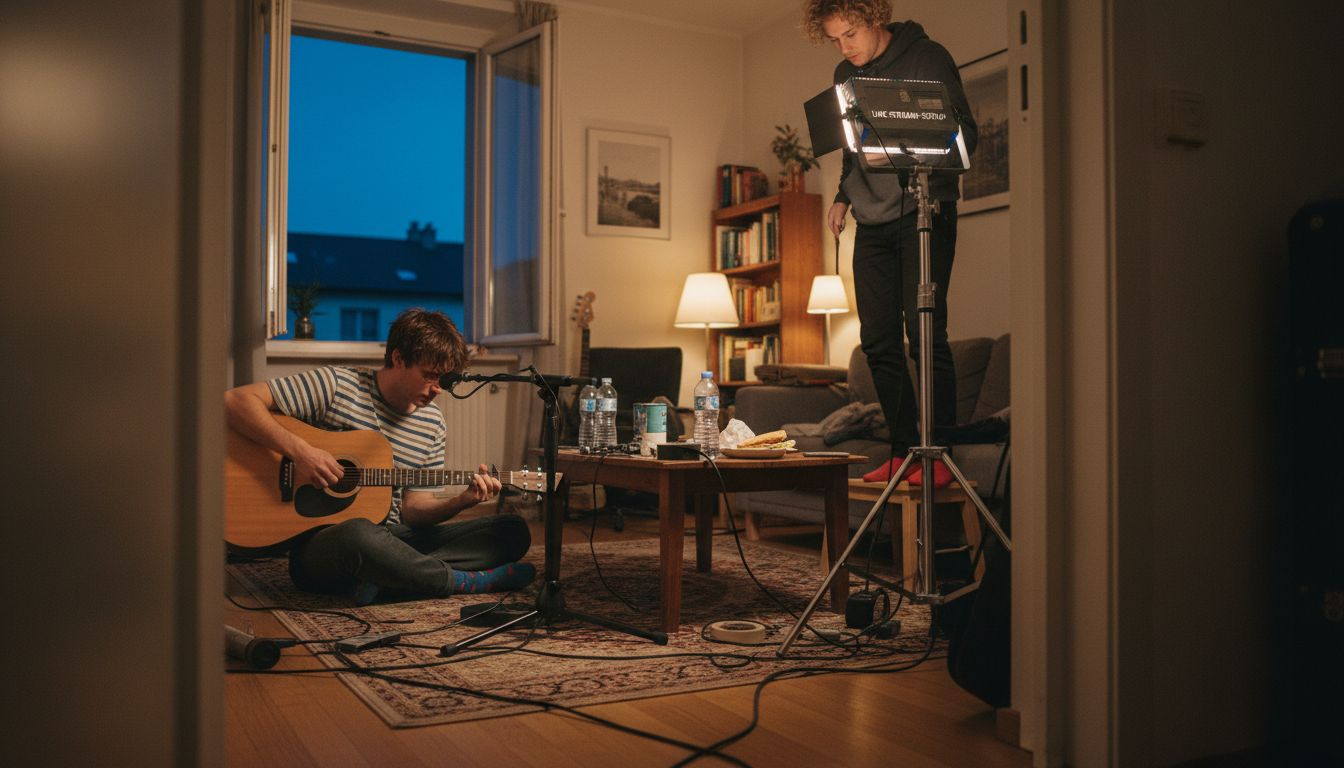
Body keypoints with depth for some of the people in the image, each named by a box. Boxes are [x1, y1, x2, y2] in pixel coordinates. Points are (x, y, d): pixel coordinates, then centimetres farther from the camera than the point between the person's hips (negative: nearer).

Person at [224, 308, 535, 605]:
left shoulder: (431, 422, 8)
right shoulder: (335, 385, -8)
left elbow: (413, 509, 9)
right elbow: (236, 400, -13)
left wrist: (461, 501, -11)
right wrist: (299, 449, -26)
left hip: (390, 540, 6)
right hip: (317, 542, -6)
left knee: (513, 531, -9)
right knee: (359, 533, -44)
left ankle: (382, 579, -24)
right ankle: (465, 582, -19)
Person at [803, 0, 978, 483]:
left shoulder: (928, 58, -4)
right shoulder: (846, 74, 15)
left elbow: (964, 134, -6)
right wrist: (844, 195, 11)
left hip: (924, 212, -6)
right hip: (872, 223, 6)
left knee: (924, 335, -11)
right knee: (878, 342, 3)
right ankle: (903, 452, 11)